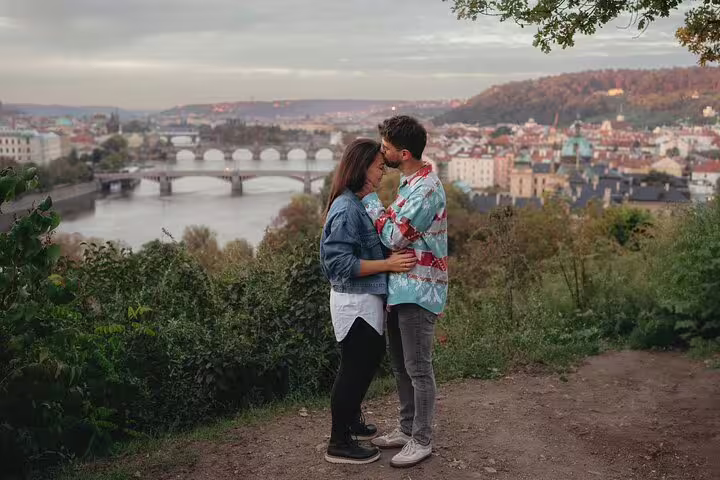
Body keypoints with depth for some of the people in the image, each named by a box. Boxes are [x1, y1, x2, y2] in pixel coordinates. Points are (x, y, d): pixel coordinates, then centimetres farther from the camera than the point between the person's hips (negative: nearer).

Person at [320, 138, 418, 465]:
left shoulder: (363, 203, 7)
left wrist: (393, 257, 6)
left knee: (367, 361, 23)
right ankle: (339, 443, 17)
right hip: (355, 302, -10)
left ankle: (350, 420, 42)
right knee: (355, 368, 2)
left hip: (367, 299, 10)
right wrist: (388, 264, -24)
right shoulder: (346, 209, -22)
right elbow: (341, 263, -25)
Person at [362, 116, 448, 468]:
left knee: (418, 368, 1)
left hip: (418, 290, -10)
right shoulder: (409, 182, 13)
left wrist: (369, 199, -11)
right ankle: (407, 429, 31)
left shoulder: (427, 188, -19)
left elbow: (394, 237, -20)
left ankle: (422, 440, 13)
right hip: (400, 288, 10)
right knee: (400, 364, 17)